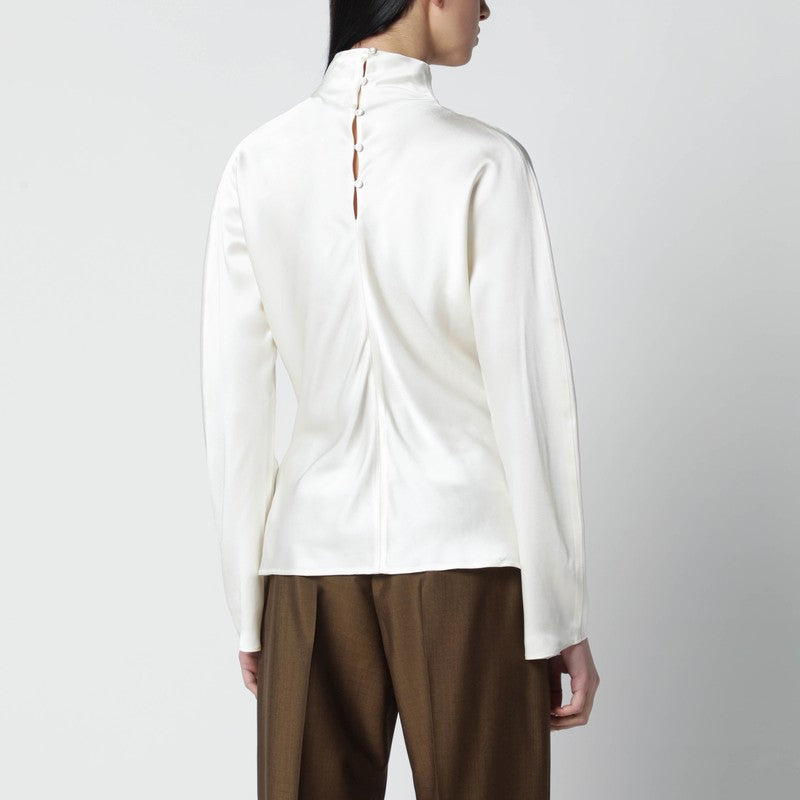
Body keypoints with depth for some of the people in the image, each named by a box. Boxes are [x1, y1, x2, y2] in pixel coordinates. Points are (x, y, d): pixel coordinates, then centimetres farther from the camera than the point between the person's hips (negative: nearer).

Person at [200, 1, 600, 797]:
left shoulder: (256, 164, 1)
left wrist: (248, 609, 10)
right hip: (468, 553, -3)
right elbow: (529, 394, -9)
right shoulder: (484, 164, -8)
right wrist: (560, 615, -1)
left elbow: (233, 403, 2)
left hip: (312, 560, 3)